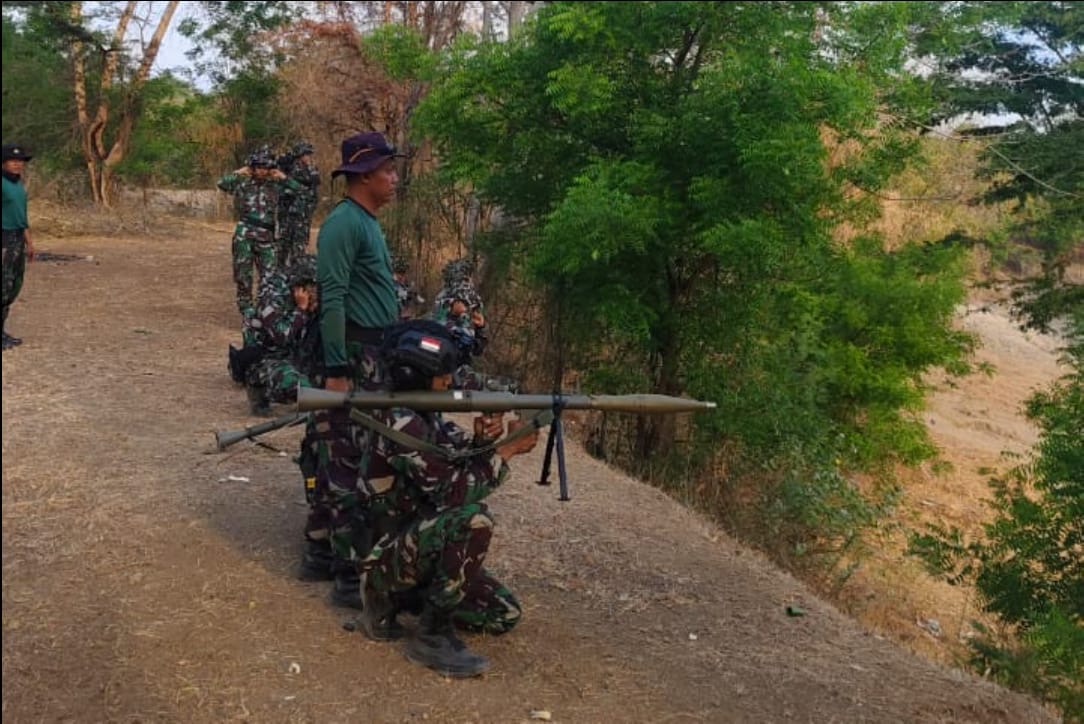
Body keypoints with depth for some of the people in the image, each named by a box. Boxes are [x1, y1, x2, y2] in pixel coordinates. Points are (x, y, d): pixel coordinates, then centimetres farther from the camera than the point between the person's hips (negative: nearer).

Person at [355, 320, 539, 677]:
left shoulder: (425, 415, 5)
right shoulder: (399, 422, -23)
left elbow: (460, 467, 5)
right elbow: (451, 492, -27)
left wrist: (481, 440, -17)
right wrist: (507, 450, -19)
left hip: (420, 547, 9)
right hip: (386, 557, -9)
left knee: (504, 614, 6)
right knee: (473, 519, -33)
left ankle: (395, 598, 15)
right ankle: (432, 637, -18)